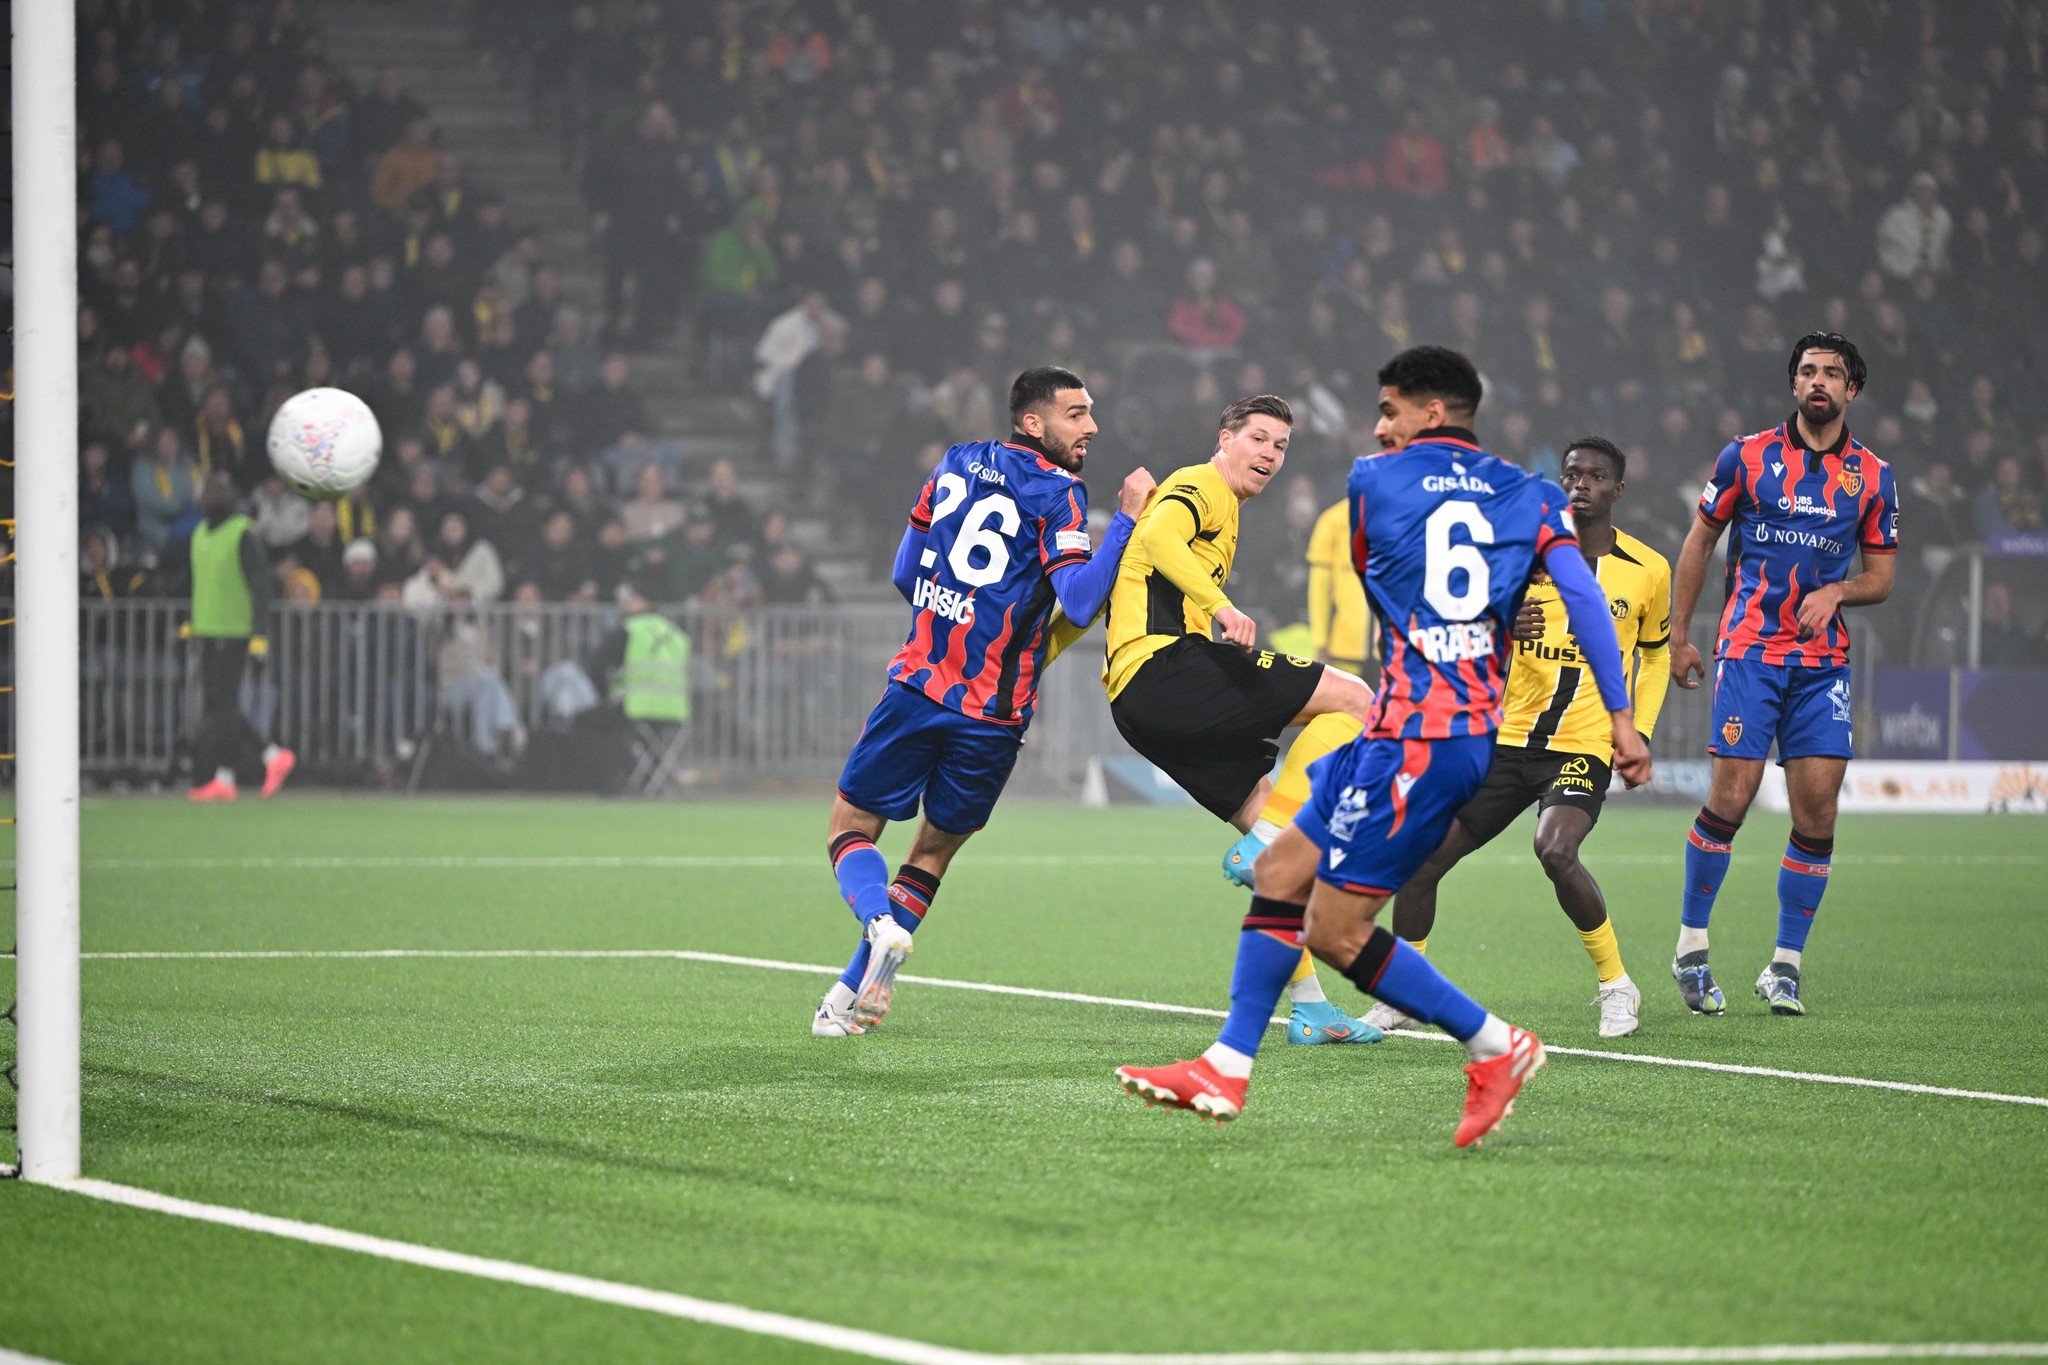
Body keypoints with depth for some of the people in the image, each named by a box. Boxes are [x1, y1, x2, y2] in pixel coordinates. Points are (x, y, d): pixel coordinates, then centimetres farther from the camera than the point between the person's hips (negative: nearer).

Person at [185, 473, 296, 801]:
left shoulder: (243, 534, -9)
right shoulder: (200, 534, 16)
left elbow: (260, 585, -12)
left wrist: (259, 632, -19)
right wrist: (193, 623, 18)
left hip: (235, 634, -8)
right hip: (207, 632, 8)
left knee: (222, 705, -8)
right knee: (213, 705, 7)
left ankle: (223, 778, -4)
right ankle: (273, 756, 16)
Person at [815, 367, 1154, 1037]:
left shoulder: (957, 464, 11)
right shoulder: (1057, 494, -5)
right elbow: (1078, 605, -18)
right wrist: (1126, 518, -12)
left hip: (920, 683, 2)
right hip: (994, 715, -2)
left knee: (851, 829, 12)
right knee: (935, 849, 15)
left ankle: (881, 923, -18)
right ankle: (851, 994, 10)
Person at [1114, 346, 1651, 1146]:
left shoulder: (1372, 483, 4)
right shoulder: (1527, 495, 12)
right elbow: (1582, 596, -2)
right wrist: (1621, 717, -5)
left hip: (1416, 734, -7)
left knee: (1335, 931, -5)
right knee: (1280, 872, 11)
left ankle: (1494, 1045, -1)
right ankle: (1227, 1067, 10)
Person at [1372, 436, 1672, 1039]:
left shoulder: (1648, 571, 2)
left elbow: (1657, 653, 18)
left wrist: (1638, 731, 4)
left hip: (1585, 746, -3)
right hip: (1509, 740, 3)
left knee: (1555, 850, -30)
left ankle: (1617, 985, -12)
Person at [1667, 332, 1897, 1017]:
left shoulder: (1872, 476, 8)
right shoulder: (1747, 456, 2)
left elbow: (1881, 576, 13)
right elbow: (1699, 542, 10)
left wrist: (1836, 591, -8)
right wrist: (1678, 638, 7)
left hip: (1824, 662, 2)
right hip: (1750, 647, -2)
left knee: (1817, 810, -5)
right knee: (1730, 799, -10)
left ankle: (1785, 965, 5)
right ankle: (1691, 947, 7)